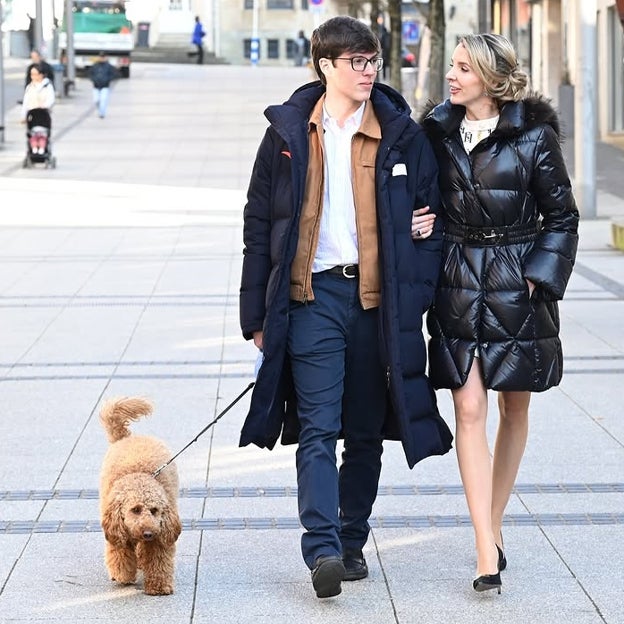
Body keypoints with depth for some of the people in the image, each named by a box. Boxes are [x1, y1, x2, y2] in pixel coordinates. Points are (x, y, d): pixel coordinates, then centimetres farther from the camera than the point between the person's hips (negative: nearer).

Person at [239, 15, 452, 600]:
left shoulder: (402, 135, 4)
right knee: (318, 430, -10)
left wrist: (415, 298, -3)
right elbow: (259, 224, 7)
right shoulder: (287, 134, 4)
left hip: (379, 301, 1)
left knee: (366, 434, 9)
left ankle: (352, 543, 21)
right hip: (312, 296, -1)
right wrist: (257, 312, 4)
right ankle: (322, 550, -18)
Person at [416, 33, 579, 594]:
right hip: (458, 284, 2)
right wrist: (418, 225, -4)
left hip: (519, 287, -2)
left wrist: (541, 277, -9)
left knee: (514, 407, 9)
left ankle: (494, 524, 26)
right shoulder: (439, 132, 4)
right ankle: (487, 552, -9)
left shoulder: (534, 136, -6)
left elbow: (562, 217, -1)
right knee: (469, 410, -7)